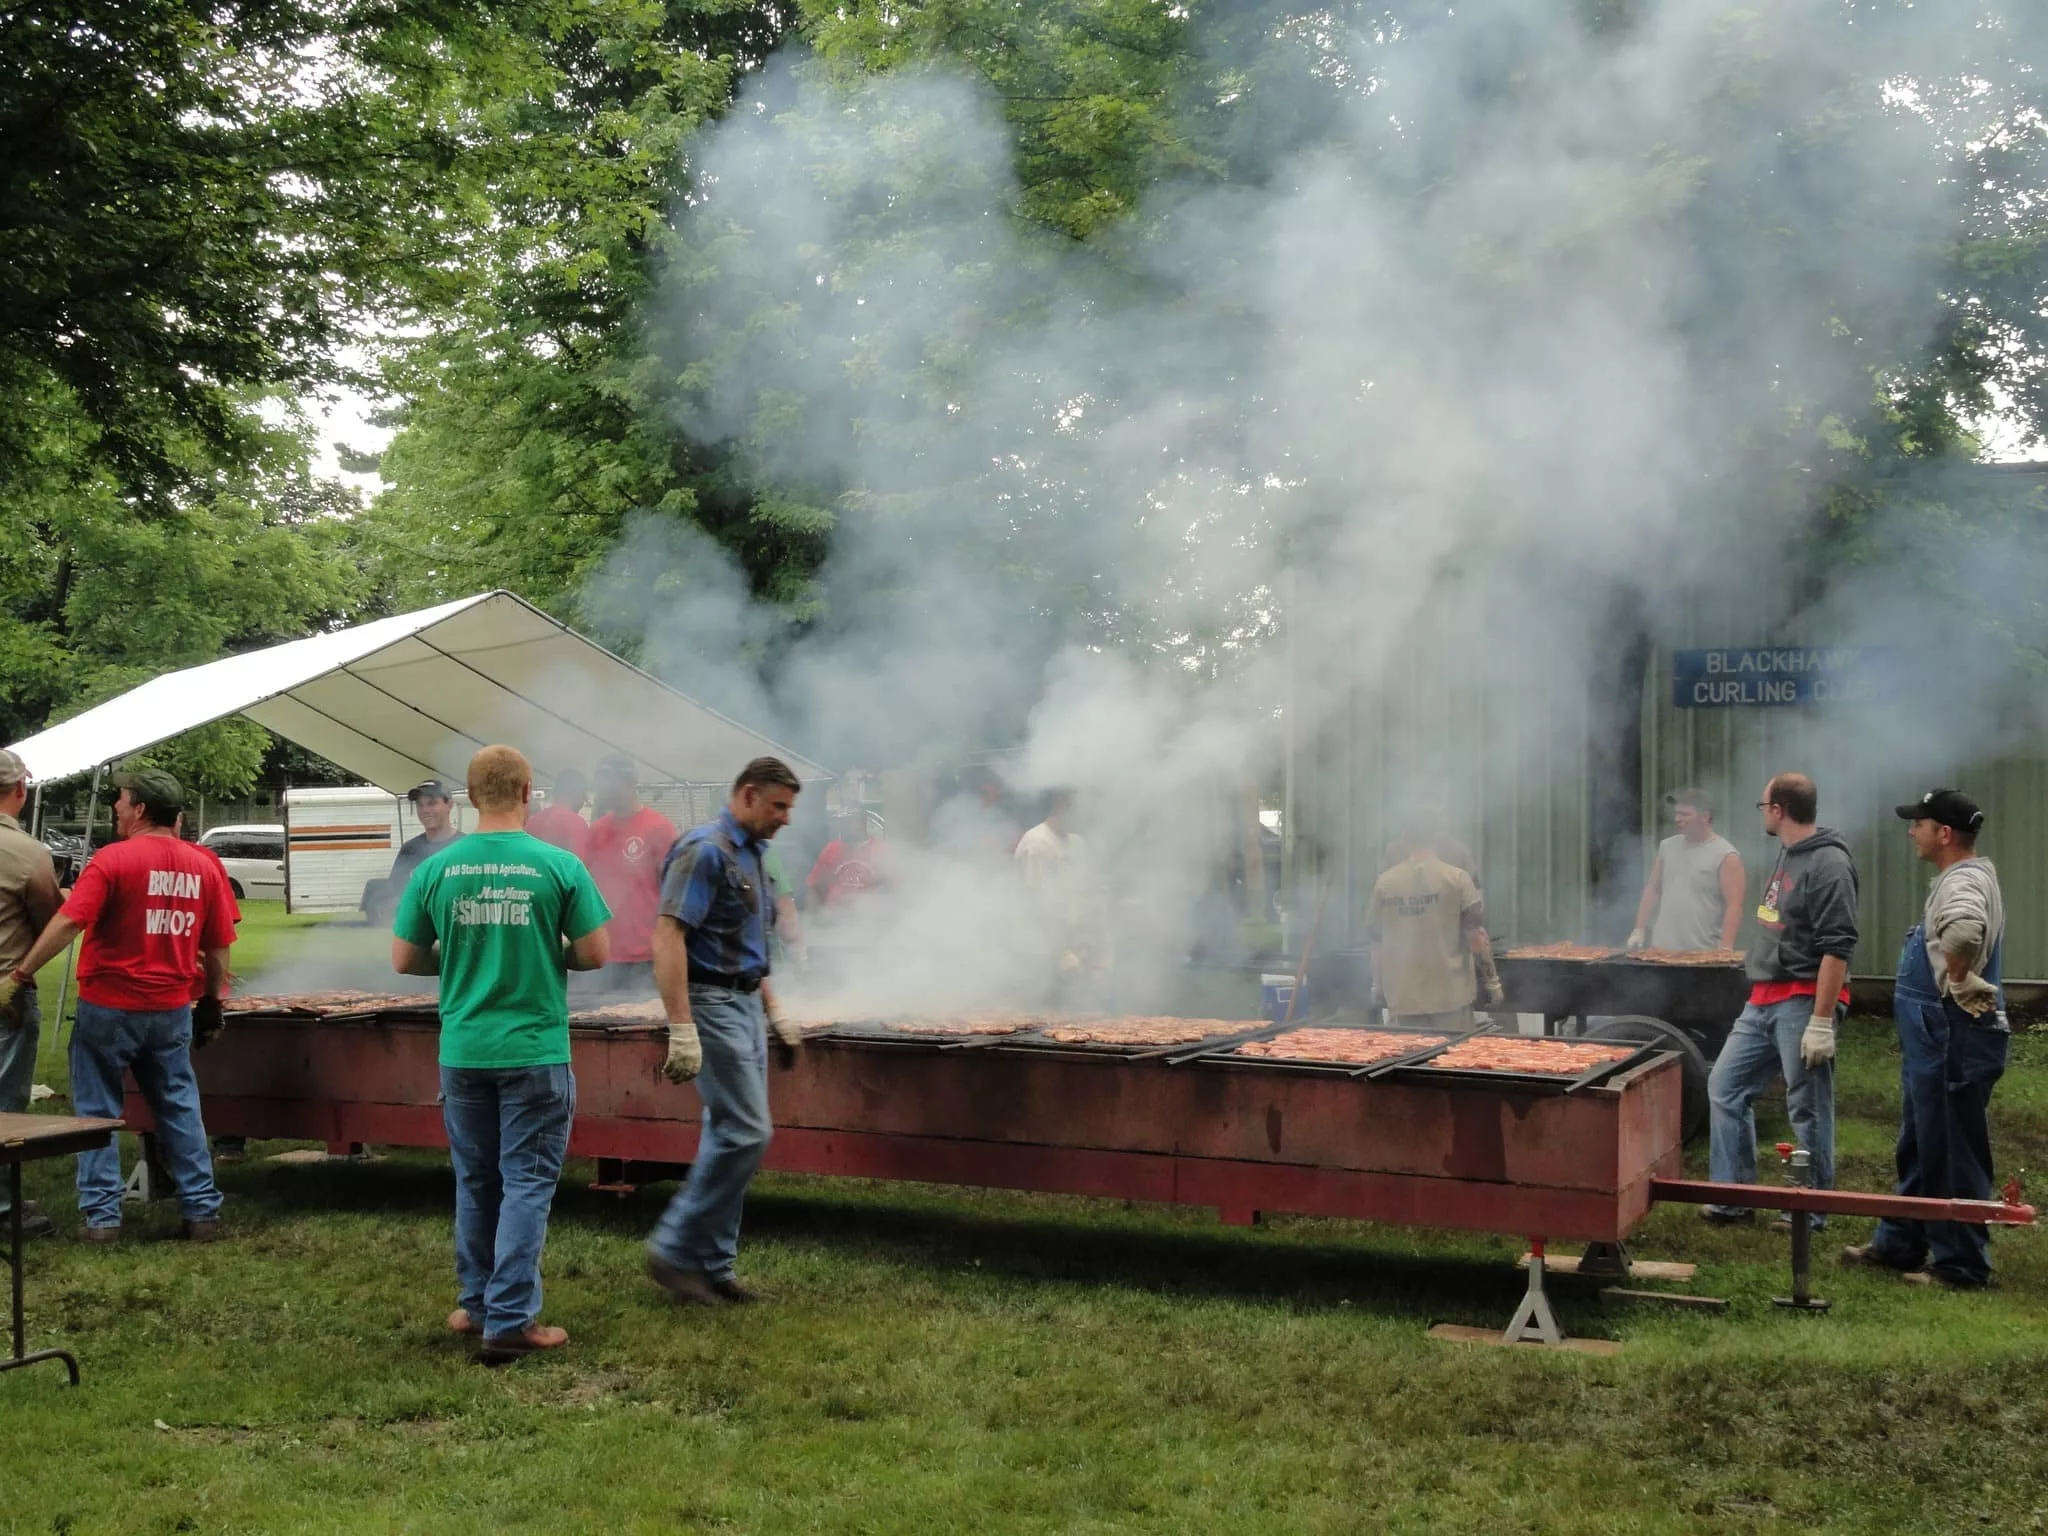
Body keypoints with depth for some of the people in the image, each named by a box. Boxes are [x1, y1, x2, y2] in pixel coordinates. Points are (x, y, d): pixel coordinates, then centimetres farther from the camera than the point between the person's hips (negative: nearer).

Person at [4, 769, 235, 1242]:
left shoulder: (114, 859, -13)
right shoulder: (204, 866, 2)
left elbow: (68, 922, -19)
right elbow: (218, 946, 7)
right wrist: (212, 1001, 19)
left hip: (108, 1007, -4)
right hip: (172, 1009, 4)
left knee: (98, 1110, 8)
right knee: (179, 1109, 13)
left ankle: (102, 1216, 9)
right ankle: (202, 1211, 14)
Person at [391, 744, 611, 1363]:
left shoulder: (437, 869, -2)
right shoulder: (559, 866, -9)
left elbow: (404, 959, 4)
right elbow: (595, 953, -6)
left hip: (463, 1051, 3)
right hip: (535, 1050, -3)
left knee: (475, 1181, 17)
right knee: (527, 1183, 4)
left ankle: (476, 1304, 28)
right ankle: (510, 1321, 3)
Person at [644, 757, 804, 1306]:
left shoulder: (750, 854, 16)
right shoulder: (705, 850, -14)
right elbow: (667, 937, -22)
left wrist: (775, 1013, 22)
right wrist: (682, 1030, -26)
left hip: (745, 1004, 9)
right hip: (711, 1003, -9)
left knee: (730, 1135, 10)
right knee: (745, 1133, -12)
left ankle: (713, 1266, 15)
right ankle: (674, 1249, -2)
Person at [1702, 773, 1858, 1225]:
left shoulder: (1828, 864, -15)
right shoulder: (1787, 856, 14)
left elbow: (1837, 947, -19)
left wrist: (1821, 1022, -22)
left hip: (1802, 1002, -10)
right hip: (1762, 1001, 10)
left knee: (1807, 1109, -1)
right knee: (1726, 1087, 10)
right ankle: (1734, 1198, 17)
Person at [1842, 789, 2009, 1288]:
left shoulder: (1965, 882, -19)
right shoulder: (1960, 878, 15)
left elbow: (1965, 927, -43)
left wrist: (1959, 981, -29)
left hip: (1954, 1039, -11)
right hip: (1935, 1039, 11)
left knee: (1951, 1152, -2)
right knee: (1919, 1148, 19)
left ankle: (1960, 1264, 6)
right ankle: (1899, 1243, 30)